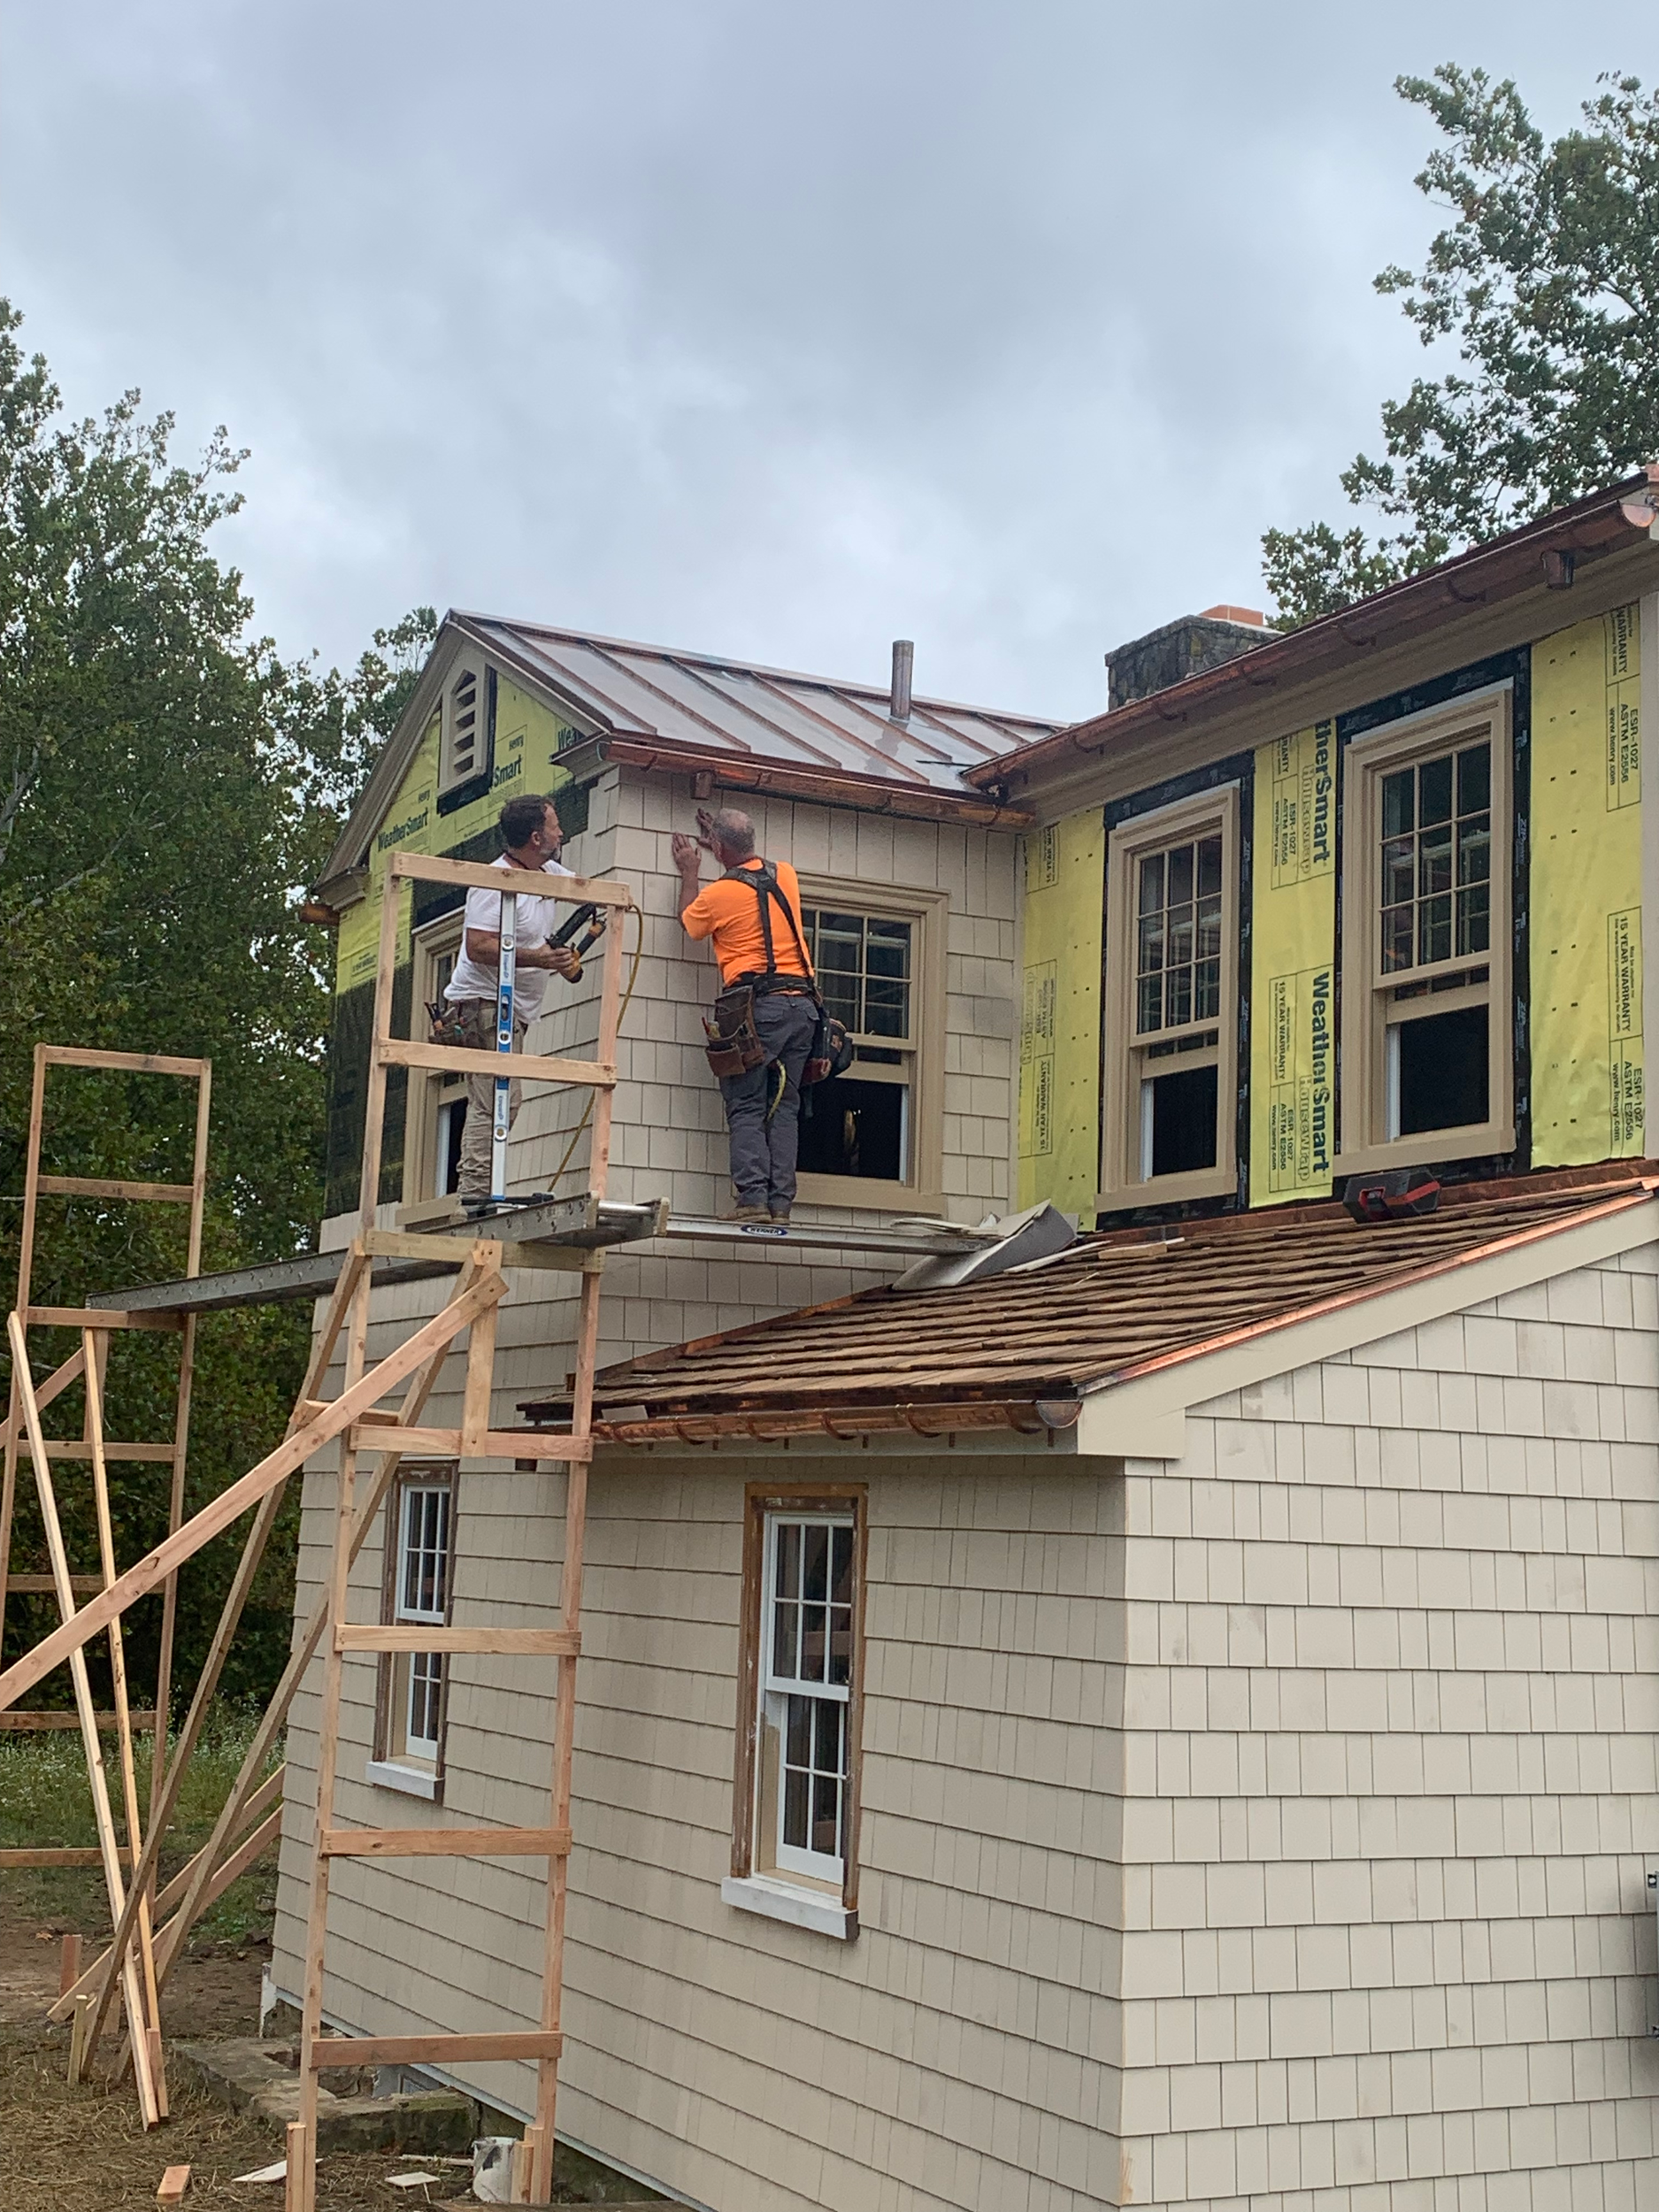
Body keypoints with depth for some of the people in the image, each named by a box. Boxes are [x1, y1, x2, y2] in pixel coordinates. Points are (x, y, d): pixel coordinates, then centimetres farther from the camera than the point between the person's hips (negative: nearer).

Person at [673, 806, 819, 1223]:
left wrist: (690, 871, 33)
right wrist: (726, 845, 47)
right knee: (784, 1107, 5)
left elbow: (688, 920, 20)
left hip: (756, 1005, -5)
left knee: (746, 1108, -3)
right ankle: (780, 1202, -1)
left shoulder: (718, 894, -4)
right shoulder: (786, 876, 10)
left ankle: (753, 1198, -14)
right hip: (802, 1003, 5)